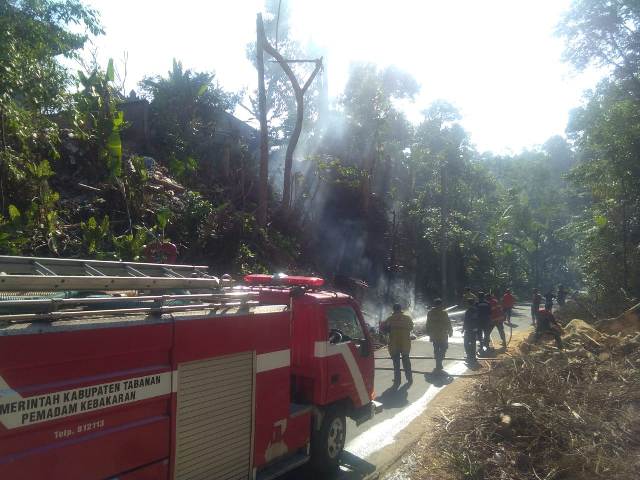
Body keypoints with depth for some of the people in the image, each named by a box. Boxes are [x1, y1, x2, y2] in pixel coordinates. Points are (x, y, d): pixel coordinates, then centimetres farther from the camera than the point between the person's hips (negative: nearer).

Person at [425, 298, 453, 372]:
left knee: (436, 350, 15)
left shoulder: (430, 313, 1)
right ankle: (439, 364, -9)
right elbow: (448, 324, -7)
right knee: (443, 349, 4)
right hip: (442, 335, -5)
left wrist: (428, 332, 20)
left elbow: (428, 324, 9)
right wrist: (450, 332, 8)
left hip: (434, 335, 5)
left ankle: (438, 364, 22)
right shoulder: (444, 313, -13)